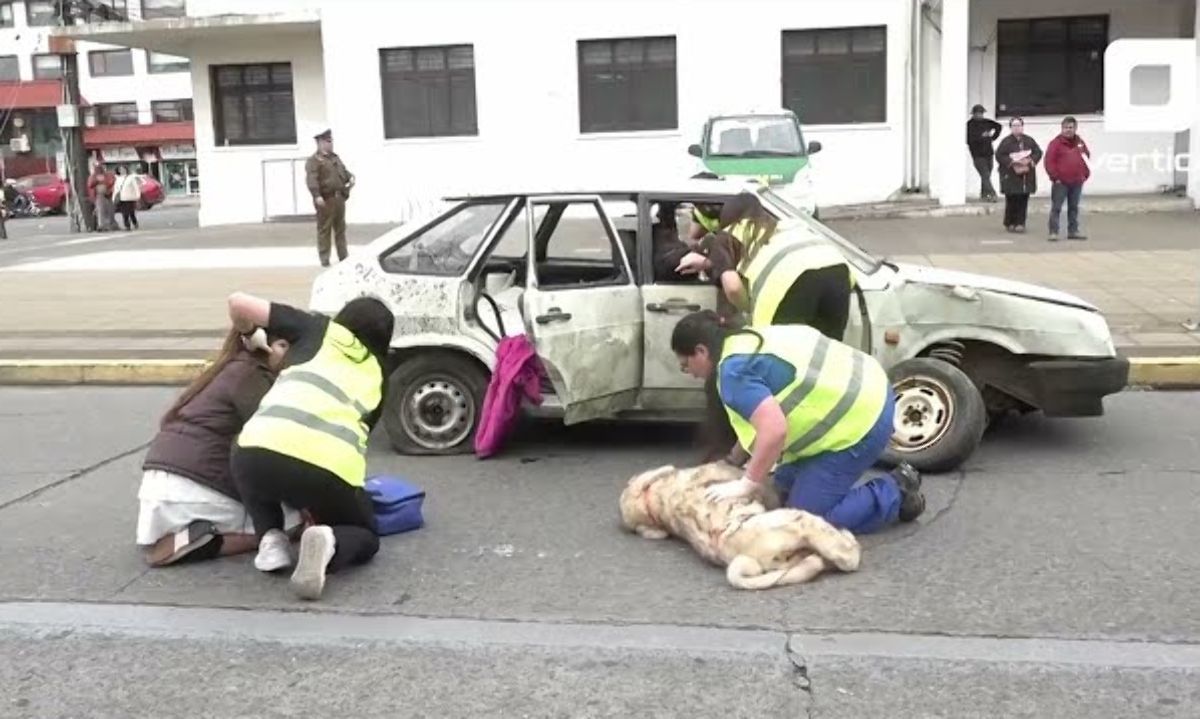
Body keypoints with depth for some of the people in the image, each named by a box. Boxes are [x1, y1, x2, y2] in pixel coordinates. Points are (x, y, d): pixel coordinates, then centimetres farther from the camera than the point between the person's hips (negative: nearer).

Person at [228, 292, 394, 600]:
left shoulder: (319, 330, 24)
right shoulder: (378, 375, 28)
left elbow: (239, 303, 21)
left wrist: (248, 336, 44)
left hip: (261, 449, 1)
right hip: (330, 468, 0)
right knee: (366, 537, 27)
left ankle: (271, 539, 15)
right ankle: (328, 541, -6)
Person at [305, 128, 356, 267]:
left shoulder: (335, 158, 19)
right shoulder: (314, 161, -8)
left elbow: (344, 171, 28)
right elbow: (311, 179, -19)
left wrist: (350, 177, 5)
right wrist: (317, 195, -30)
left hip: (339, 198, 8)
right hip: (326, 199, -8)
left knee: (340, 228, 13)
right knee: (324, 229, -3)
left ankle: (343, 256, 20)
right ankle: (324, 259, 2)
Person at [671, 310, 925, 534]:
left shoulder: (735, 371, -18)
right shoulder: (746, 341, 12)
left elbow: (774, 431, -29)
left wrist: (746, 484, -18)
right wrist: (732, 462, 25)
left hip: (857, 422, -10)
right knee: (786, 488, 18)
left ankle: (896, 493, 6)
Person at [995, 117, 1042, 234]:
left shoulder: (1029, 141, 10)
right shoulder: (1006, 141, -1)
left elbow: (1038, 152, 10)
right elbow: (999, 155, -7)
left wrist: (1031, 161, -9)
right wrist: (1011, 162, -17)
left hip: (1026, 175, 3)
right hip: (1010, 175, -3)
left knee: (1023, 200, 0)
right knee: (1011, 200, -4)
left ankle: (1020, 223, 5)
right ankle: (1010, 223, 7)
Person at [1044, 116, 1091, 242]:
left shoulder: (1080, 142, 12)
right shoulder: (1056, 143, -6)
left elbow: (1087, 158, 21)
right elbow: (1049, 161, -11)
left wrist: (1086, 174, 11)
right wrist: (1055, 176, -15)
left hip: (1077, 182, 6)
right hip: (1060, 182, -6)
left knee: (1074, 207, 11)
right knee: (1056, 208, -5)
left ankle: (1073, 231, 18)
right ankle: (1053, 232, -4)